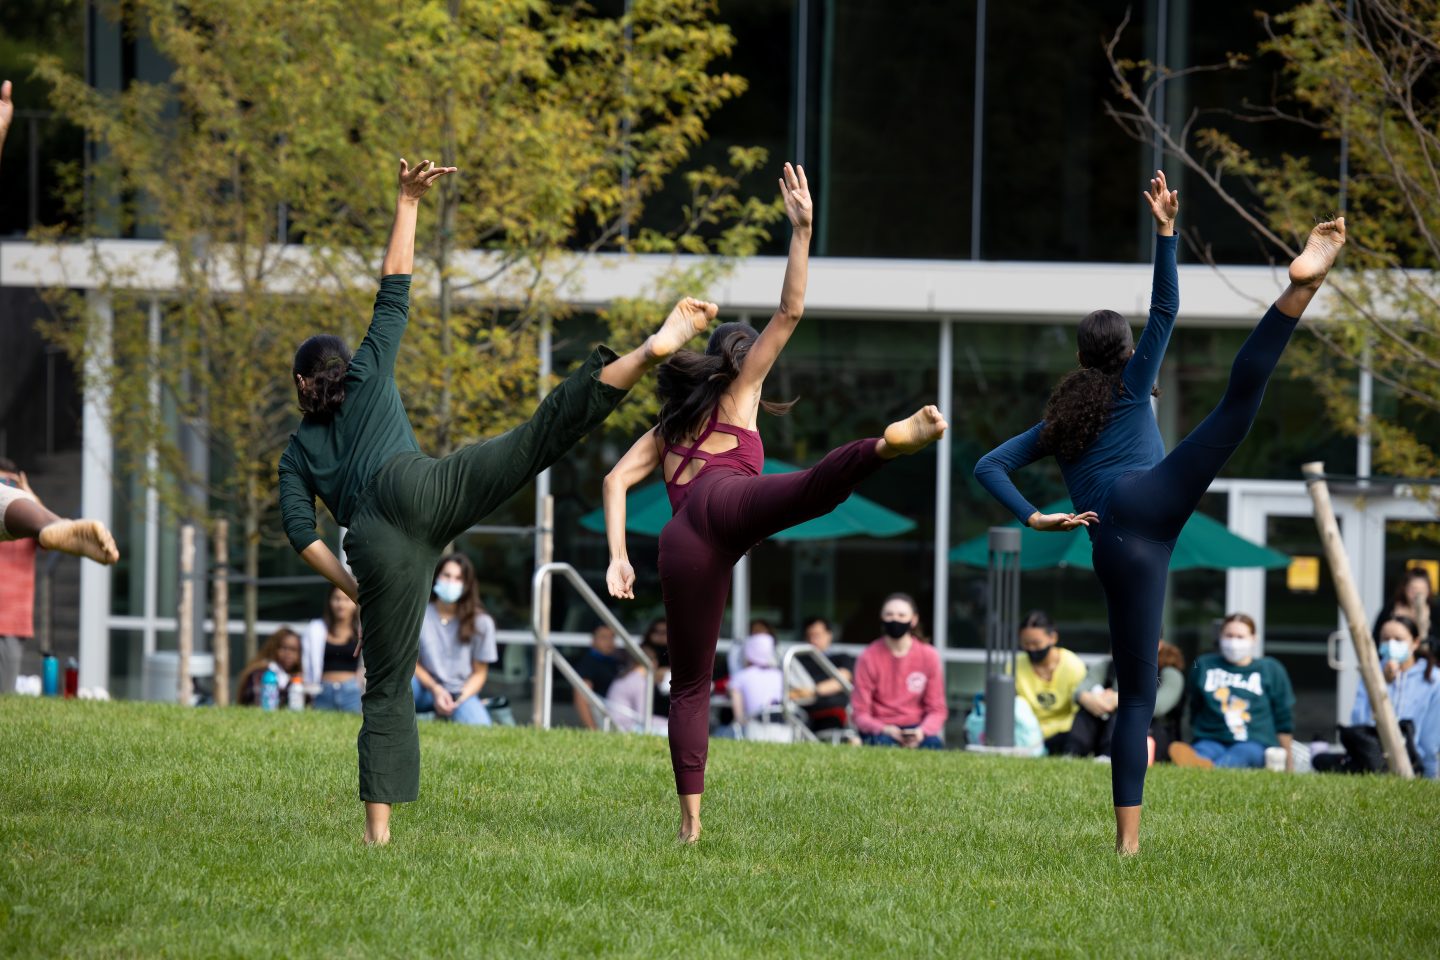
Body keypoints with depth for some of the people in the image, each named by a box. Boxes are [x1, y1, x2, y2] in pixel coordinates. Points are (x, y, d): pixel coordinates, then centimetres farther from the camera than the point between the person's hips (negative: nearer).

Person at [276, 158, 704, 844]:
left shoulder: (297, 453, 31)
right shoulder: (370, 374, 29)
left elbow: (300, 531, 16)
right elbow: (395, 289, 28)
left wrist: (351, 586, 22)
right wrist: (407, 205, 33)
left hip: (374, 546, 1)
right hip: (417, 492, -1)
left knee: (387, 688, 5)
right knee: (543, 434, -16)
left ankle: (377, 831, -2)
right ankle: (652, 351, -37)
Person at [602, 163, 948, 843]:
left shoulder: (668, 429, 38)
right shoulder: (737, 395, 27)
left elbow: (617, 479, 24)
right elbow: (789, 313, 19)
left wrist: (617, 558, 16)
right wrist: (801, 231, 20)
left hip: (683, 539, 4)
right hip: (727, 502, -4)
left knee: (690, 681, 9)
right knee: (812, 487, -34)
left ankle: (690, 821, 2)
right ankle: (890, 442, -68)